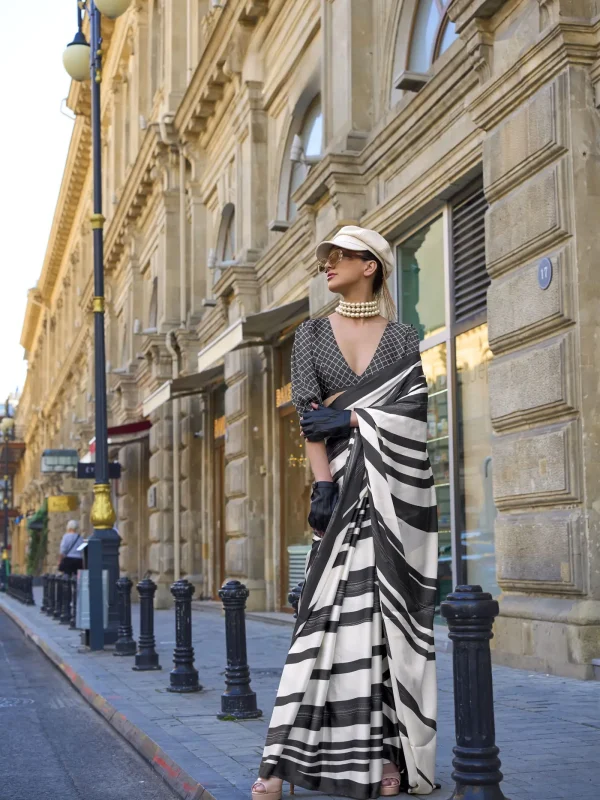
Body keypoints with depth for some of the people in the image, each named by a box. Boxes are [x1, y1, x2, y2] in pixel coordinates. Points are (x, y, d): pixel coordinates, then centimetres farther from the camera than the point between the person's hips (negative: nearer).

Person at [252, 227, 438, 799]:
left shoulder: (402, 338, 9)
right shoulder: (312, 334, 11)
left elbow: (413, 408, -5)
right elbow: (308, 411, -1)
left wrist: (348, 418, -11)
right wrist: (322, 483, -12)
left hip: (396, 488, 0)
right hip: (342, 483, 1)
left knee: (391, 611, -1)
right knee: (333, 612, -6)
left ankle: (393, 753, 4)